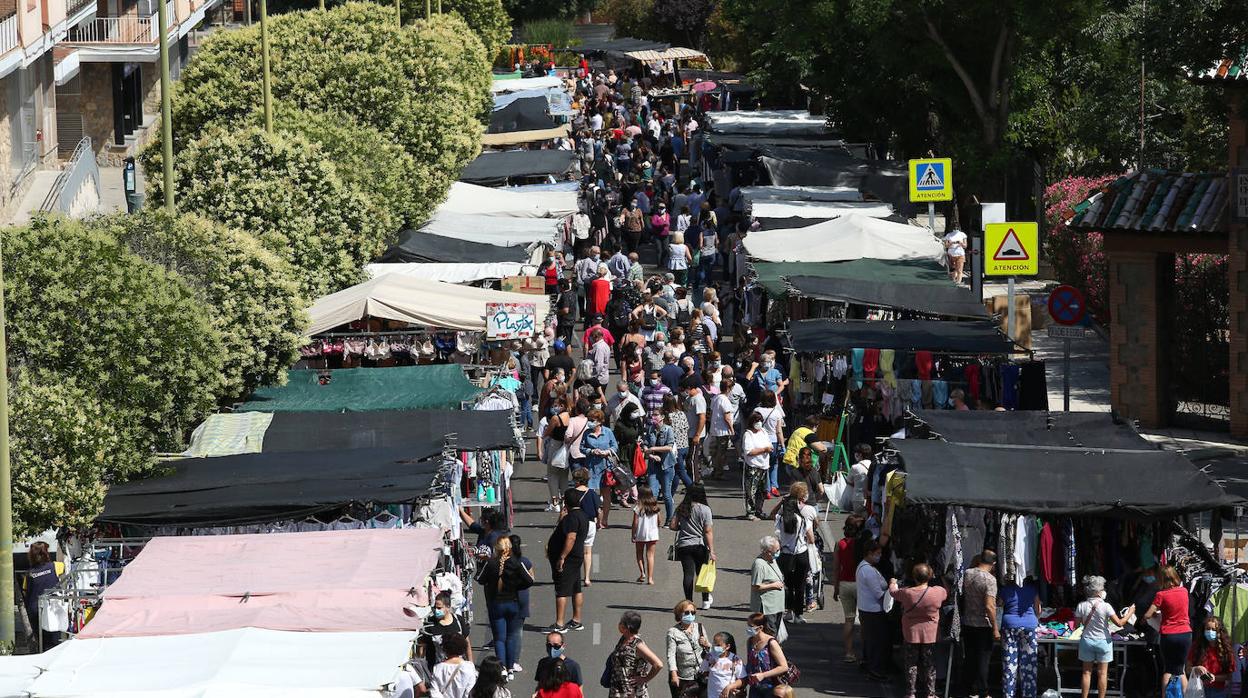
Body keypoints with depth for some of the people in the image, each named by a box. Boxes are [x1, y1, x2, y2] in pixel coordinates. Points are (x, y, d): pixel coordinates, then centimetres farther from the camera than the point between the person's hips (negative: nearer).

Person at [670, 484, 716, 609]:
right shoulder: (705, 510, -7)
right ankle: (706, 600, 25)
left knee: (688, 574, 0)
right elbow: (708, 532, -10)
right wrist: (711, 551, -9)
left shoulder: (681, 509, 1)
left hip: (683, 545, 1)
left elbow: (672, 526, 2)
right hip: (700, 546, -1)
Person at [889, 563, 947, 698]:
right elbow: (947, 593, 7)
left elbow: (893, 592, 6)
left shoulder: (907, 593, -15)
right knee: (929, 665, 11)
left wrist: (893, 583, 30)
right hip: (930, 635, 0)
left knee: (911, 664, 12)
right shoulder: (937, 592, -16)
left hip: (911, 634, 0)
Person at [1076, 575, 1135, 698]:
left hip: (1087, 641, 2)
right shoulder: (1105, 606, -16)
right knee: (1102, 674, 6)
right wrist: (1130, 613, -1)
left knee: (1087, 672, 10)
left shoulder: (1081, 606, -7)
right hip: (1103, 641, -2)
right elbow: (1119, 623, -17)